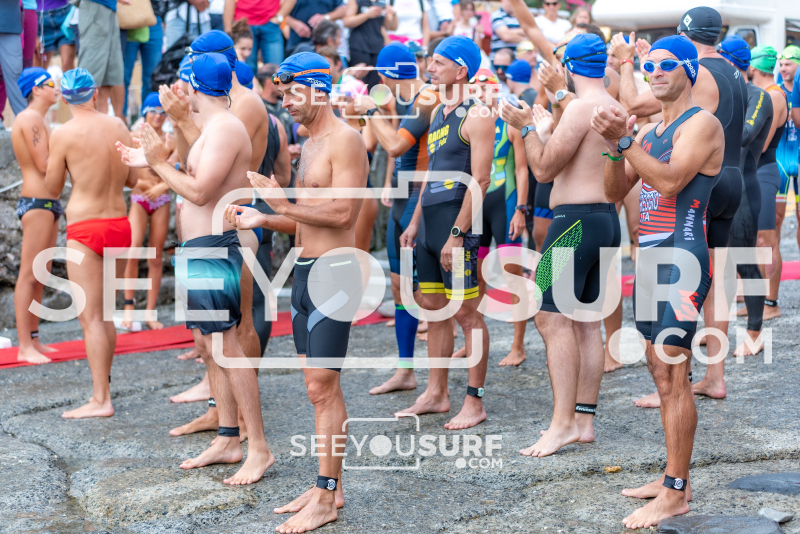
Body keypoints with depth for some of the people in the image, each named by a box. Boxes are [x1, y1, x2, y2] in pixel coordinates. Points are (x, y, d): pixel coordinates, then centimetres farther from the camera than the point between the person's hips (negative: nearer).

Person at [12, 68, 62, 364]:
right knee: (28, 275, -10)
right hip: (36, 203, -10)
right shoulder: (30, 118, -11)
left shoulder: (39, 120, 20)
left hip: (48, 203, 10)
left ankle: (33, 340, 16)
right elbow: (44, 165, -17)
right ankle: (25, 347, -11)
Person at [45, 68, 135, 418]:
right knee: (106, 313, 17)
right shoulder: (118, 126, 5)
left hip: (85, 229, -6)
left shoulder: (63, 133, -9)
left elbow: (53, 190, -2)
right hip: (120, 223, 6)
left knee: (90, 317, -5)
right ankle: (102, 381, 27)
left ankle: (101, 400, -8)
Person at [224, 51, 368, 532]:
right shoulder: (310, 144, 18)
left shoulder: (345, 141, -12)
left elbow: (341, 213, -21)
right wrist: (262, 220, 8)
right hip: (306, 270, 10)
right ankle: (329, 486, 20)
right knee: (318, 385, 12)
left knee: (323, 385, -8)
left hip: (334, 271, -10)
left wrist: (285, 205, -19)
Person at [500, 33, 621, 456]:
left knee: (553, 318, -11)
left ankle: (564, 422, -14)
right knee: (585, 323, 10)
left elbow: (544, 170, -14)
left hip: (576, 219, -10)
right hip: (606, 218, 10)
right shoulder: (614, 107, 16)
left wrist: (528, 129, -4)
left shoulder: (581, 107, -13)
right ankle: (584, 420, 13)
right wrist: (547, 130, 36)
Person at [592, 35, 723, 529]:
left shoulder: (702, 123, -6)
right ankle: (674, 477, 19)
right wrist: (614, 145, -4)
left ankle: (675, 494, -6)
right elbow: (616, 192, 12)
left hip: (682, 255, -9)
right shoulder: (649, 130, 18)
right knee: (662, 372, 11)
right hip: (651, 255, 9)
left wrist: (625, 140, -22)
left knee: (673, 373, -10)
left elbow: (670, 180, -20)